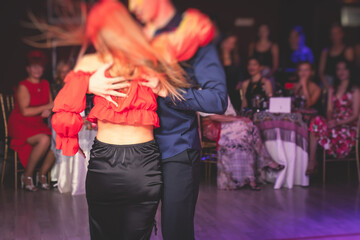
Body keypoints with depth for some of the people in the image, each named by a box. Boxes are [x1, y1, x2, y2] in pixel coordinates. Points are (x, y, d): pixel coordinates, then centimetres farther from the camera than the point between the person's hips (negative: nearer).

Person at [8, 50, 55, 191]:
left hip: (38, 124, 6)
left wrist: (49, 111, -10)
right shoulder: (23, 87, -8)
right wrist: (46, 107, -15)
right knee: (44, 140, -32)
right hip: (21, 124, -6)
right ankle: (27, 177, -15)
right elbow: (25, 111, -17)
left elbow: (51, 104, 13)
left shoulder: (45, 85, 13)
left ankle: (42, 175, -1)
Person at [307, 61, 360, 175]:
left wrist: (338, 123, -18)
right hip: (334, 125, 5)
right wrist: (329, 120, -11)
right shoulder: (332, 90, 21)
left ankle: (312, 162, -23)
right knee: (316, 121, -29)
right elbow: (329, 110, 13)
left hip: (348, 128, -5)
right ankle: (312, 162, -30)